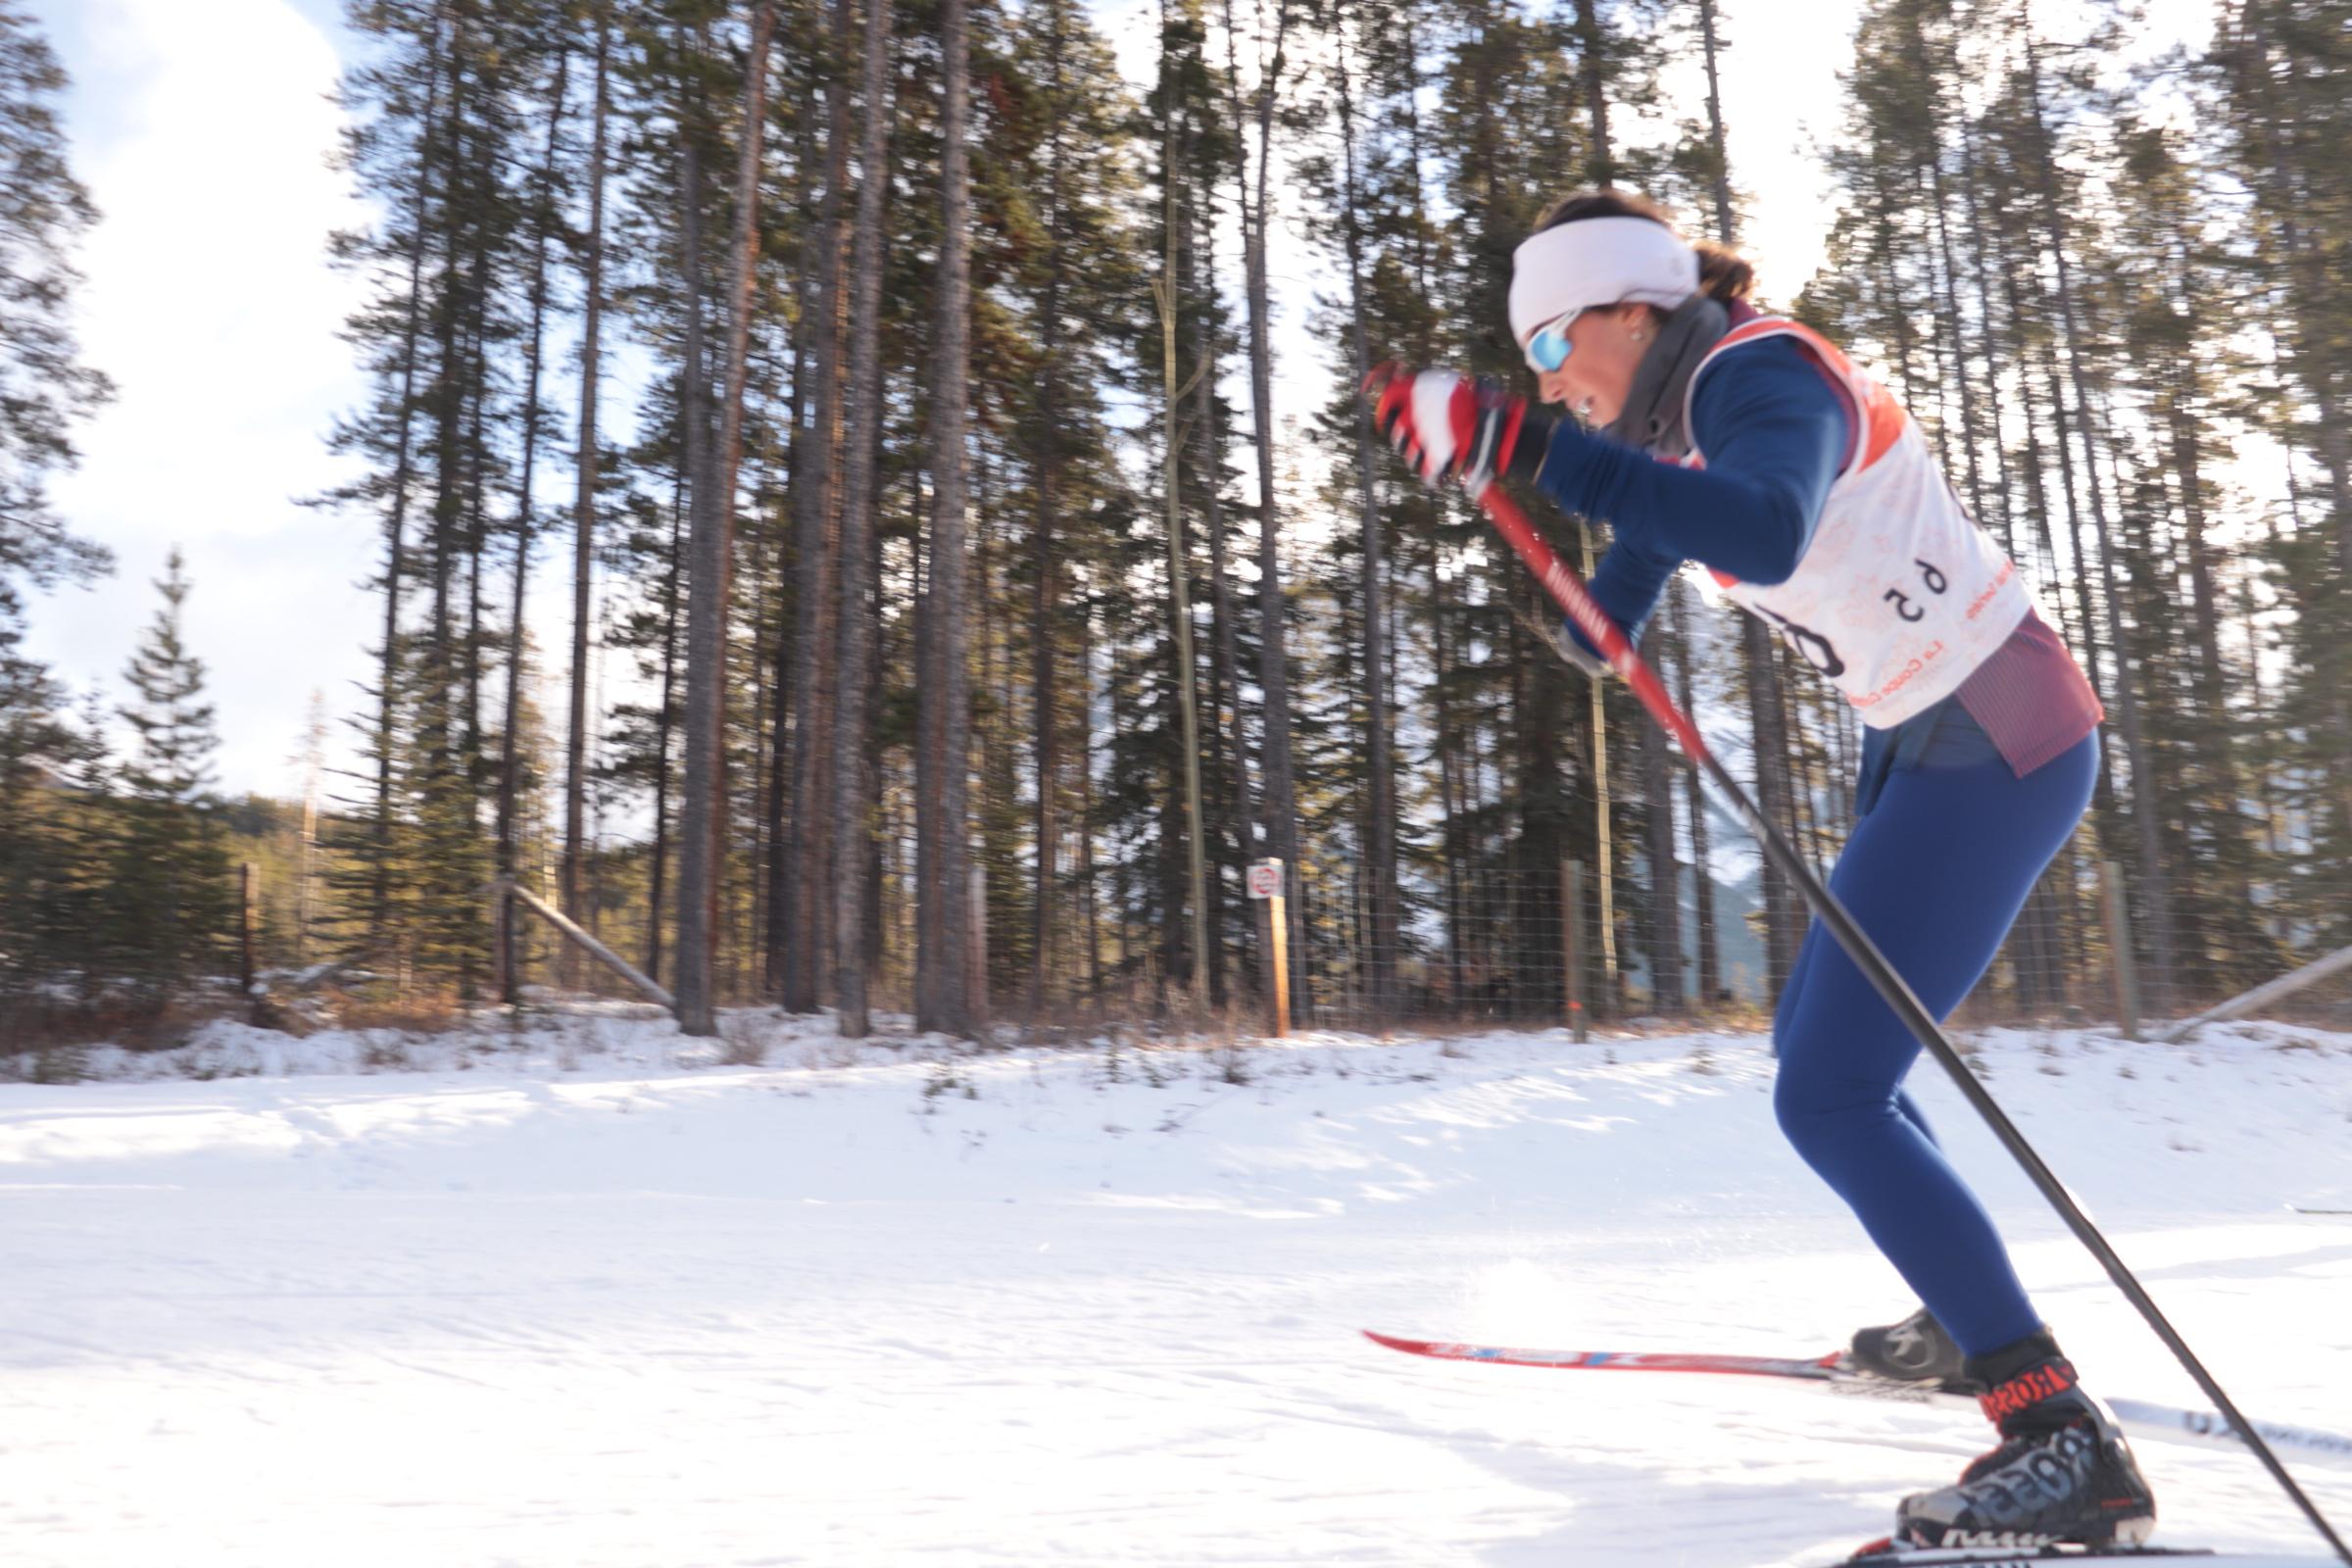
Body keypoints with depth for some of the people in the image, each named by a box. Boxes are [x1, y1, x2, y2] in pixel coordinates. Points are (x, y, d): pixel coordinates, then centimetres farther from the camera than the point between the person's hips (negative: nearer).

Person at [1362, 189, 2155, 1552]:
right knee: (1817, 1048, 18)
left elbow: (1767, 534, -43)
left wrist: (1528, 446, -47)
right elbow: (1656, 524, 30)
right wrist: (1594, 635, 44)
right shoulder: (1688, 409, 9)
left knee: (1828, 1098, -14)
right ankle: (1971, 1319, 35)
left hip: (1996, 743, -10)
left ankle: (2066, 1444, -8)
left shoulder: (1761, 376, -20)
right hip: (1928, 743, 10)